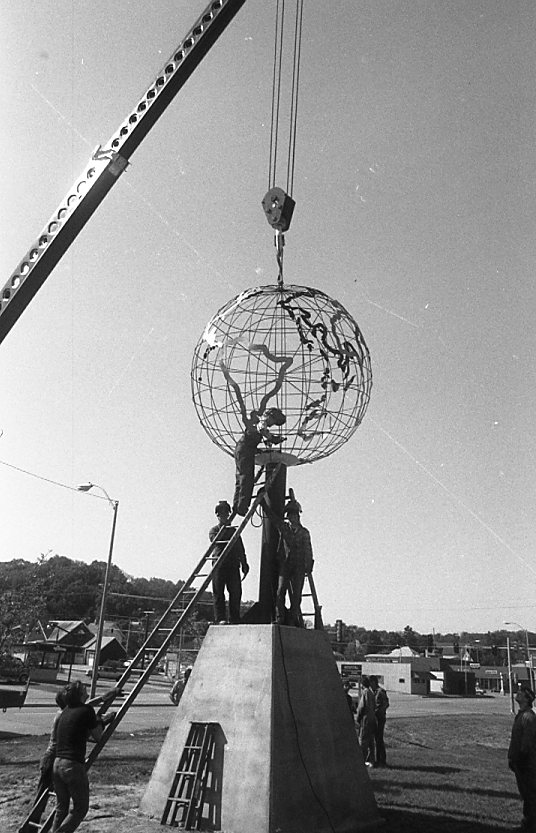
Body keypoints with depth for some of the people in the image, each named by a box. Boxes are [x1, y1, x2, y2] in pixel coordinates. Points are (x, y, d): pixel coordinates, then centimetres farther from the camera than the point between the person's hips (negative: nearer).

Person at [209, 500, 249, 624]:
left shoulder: (234, 530, 23)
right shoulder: (214, 530, 13)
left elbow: (241, 549, 21)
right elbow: (216, 539, -11)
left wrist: (244, 564, 10)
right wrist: (225, 528, -13)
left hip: (233, 564, 3)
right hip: (219, 565, -3)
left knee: (236, 591, -4)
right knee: (219, 593, -5)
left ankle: (235, 619, 0)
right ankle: (220, 618, -5)